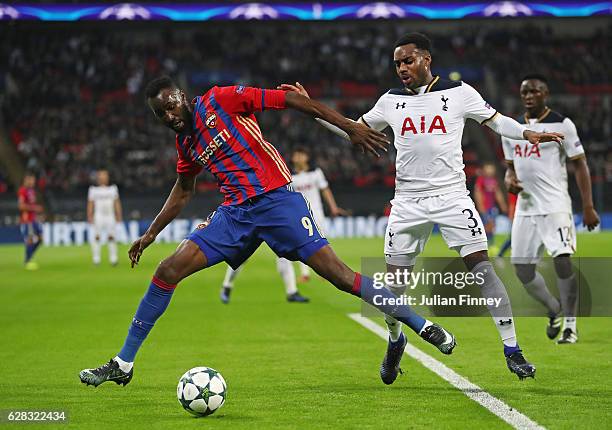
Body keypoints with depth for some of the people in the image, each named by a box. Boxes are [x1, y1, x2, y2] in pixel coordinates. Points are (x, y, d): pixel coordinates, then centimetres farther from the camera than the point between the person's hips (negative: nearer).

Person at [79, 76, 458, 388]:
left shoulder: (221, 100, -6)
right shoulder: (185, 143, 15)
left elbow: (290, 100, -9)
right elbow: (183, 192, 32)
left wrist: (349, 126, -15)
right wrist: (150, 234, 29)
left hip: (277, 200, -6)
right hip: (235, 213, 6)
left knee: (337, 273, -15)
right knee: (168, 271, -5)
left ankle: (423, 325, -4)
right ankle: (123, 365, 2)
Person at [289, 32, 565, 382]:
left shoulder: (458, 93, 1)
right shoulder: (392, 101, 9)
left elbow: (497, 121, 7)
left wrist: (528, 133, -11)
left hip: (452, 196, -3)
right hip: (408, 202, 3)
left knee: (482, 267, -13)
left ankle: (512, 349, -8)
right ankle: (395, 340, 30)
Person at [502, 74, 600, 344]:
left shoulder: (561, 125, -2)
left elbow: (580, 165, -3)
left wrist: (588, 207, -9)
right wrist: (509, 179, 0)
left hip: (555, 205, -6)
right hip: (525, 208, 6)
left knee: (562, 260, -18)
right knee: (522, 268, 4)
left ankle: (570, 326, -10)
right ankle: (554, 310, 28)